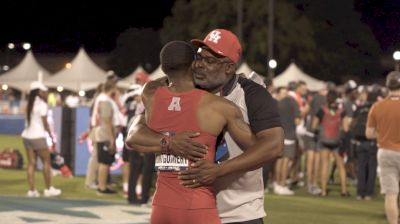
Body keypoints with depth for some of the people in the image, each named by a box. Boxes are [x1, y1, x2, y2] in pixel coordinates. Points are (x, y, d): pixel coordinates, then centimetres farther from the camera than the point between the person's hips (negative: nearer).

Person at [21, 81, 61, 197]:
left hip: (27, 135, 7)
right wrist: (52, 138, -2)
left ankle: (32, 190, 0)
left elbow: (29, 120, 5)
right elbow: (45, 123, -8)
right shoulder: (42, 104, -7)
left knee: (31, 163, 5)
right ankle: (48, 189, 7)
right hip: (38, 136, -7)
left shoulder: (30, 104, 14)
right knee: (46, 162, 4)